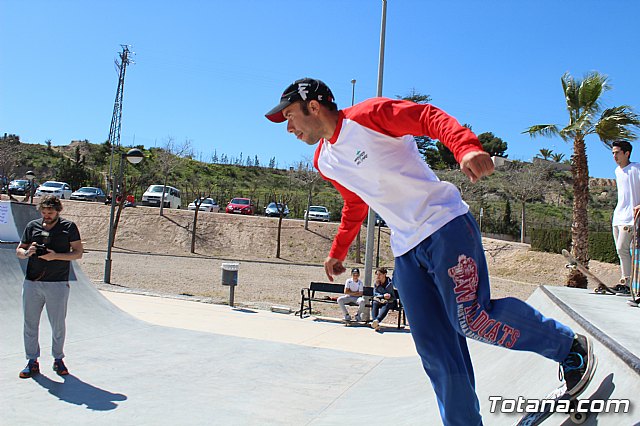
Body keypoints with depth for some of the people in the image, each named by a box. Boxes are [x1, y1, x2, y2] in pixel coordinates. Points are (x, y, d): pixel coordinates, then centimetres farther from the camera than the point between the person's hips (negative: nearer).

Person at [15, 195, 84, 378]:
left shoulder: (69, 227, 2)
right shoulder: (32, 226, 10)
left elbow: (78, 253, -1)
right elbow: (19, 250, 16)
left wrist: (56, 256, -15)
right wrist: (27, 253, -7)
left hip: (58, 284, -3)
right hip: (32, 282, 3)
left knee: (58, 325, 5)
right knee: (30, 324, 7)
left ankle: (58, 359, 21)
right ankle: (32, 361, 19)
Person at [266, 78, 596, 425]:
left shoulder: (367, 115, -8)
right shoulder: (324, 162, 14)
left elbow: (429, 117, -16)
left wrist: (466, 146, -34)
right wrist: (338, 251, 32)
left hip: (445, 227, -7)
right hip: (405, 252, 7)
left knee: (471, 320, -14)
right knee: (435, 350, 3)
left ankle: (569, 347, 11)